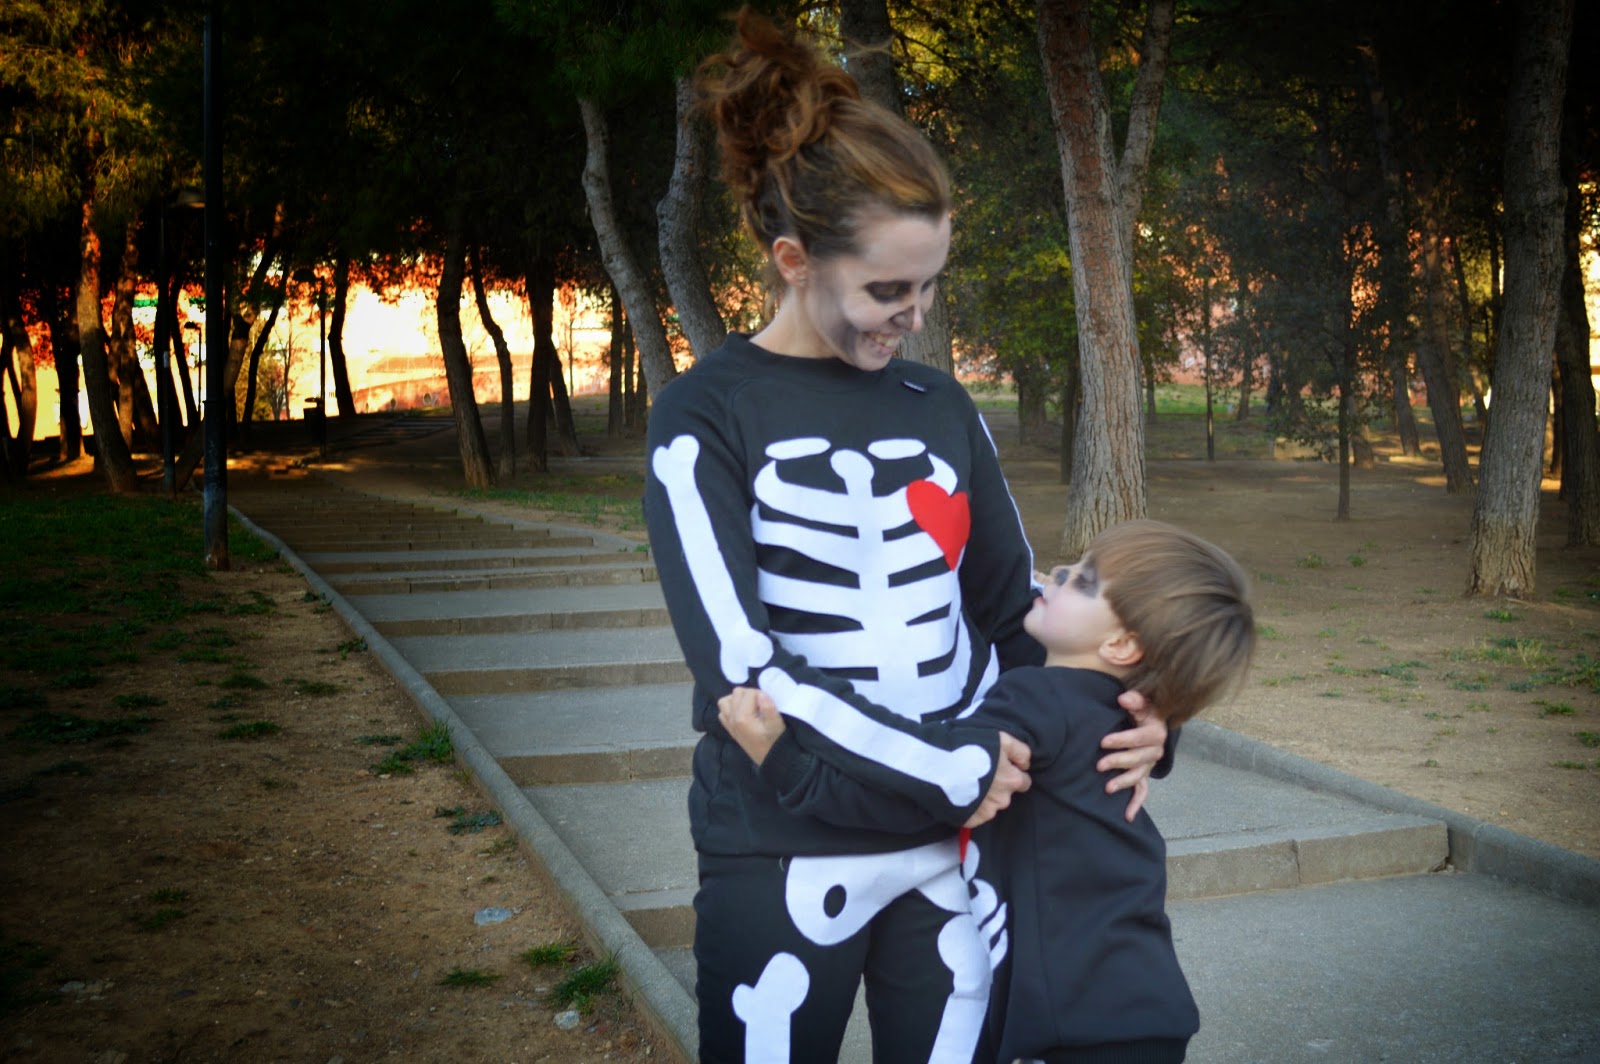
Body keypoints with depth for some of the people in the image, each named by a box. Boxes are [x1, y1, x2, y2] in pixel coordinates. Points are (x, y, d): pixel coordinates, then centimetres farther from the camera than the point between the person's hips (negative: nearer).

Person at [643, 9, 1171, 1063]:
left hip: (954, 844, 4)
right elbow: (743, 668, -18)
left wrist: (1121, 721, -7)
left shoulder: (941, 407, 6)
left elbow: (1014, 606, 11)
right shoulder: (708, 419, -9)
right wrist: (955, 770, -19)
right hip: (787, 856, -4)